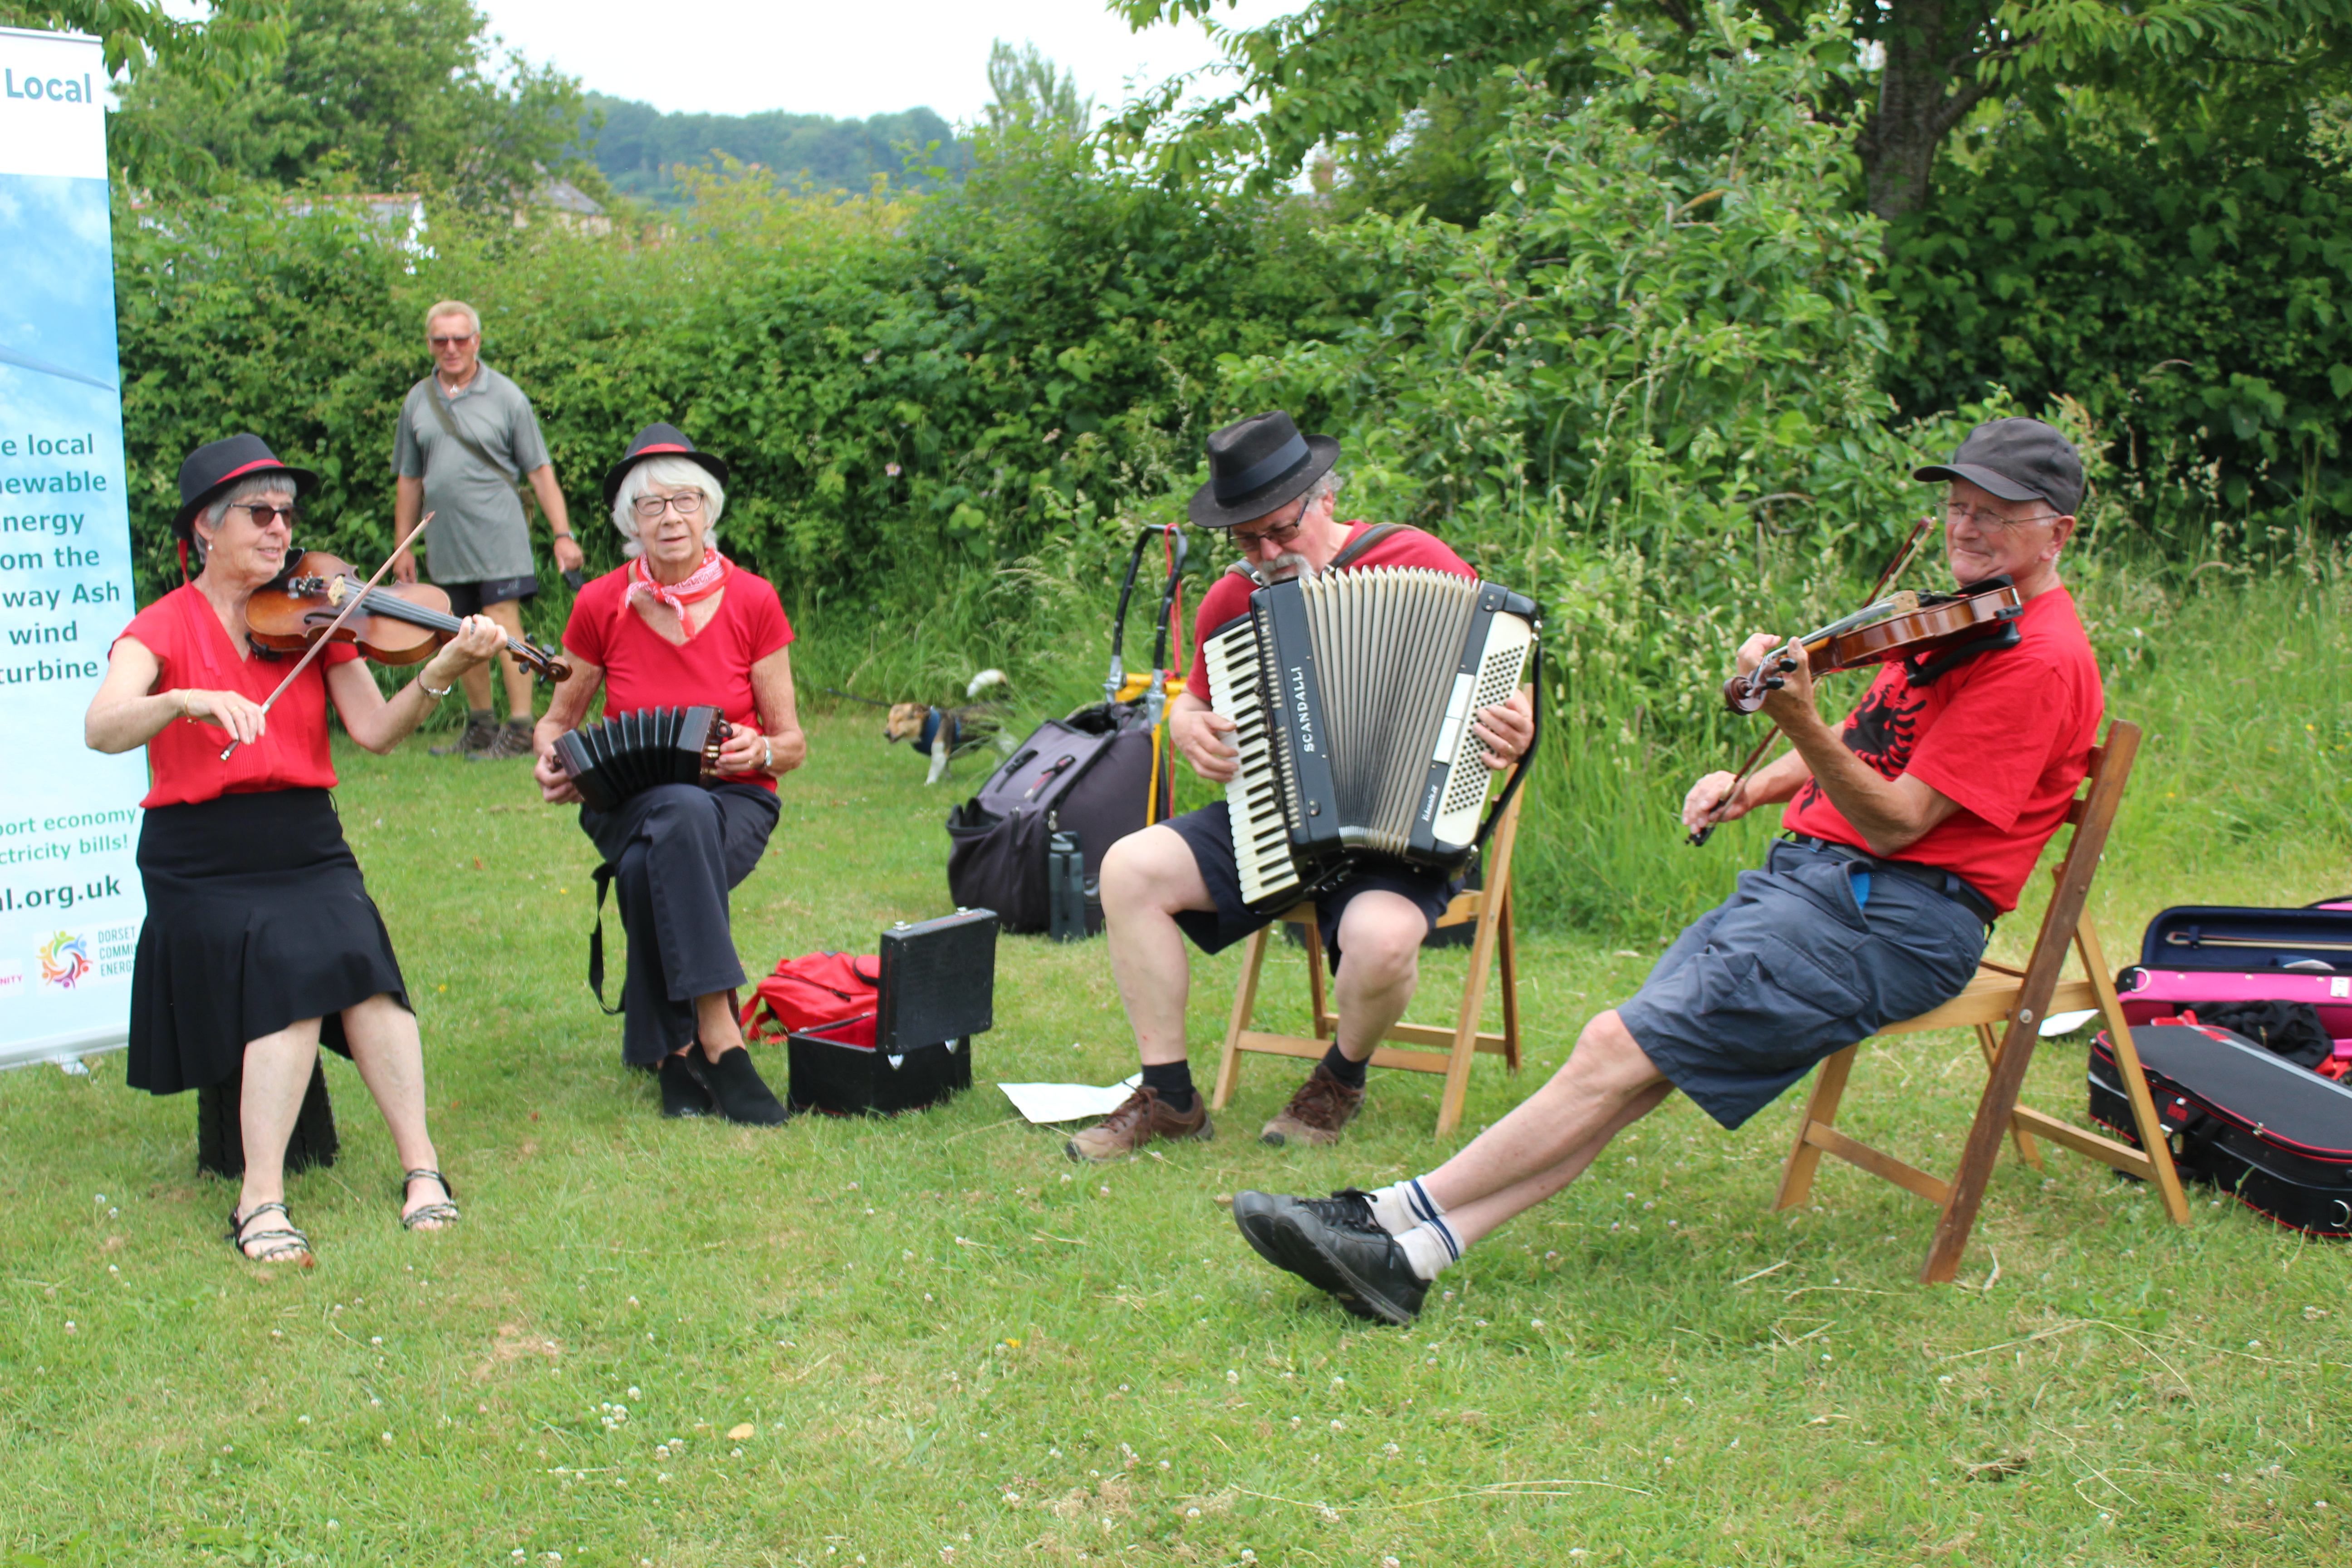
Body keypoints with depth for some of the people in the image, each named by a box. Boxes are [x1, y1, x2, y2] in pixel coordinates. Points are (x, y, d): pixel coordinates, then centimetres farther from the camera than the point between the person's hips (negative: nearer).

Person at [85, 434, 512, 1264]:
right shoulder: (165, 626, -1)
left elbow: (375, 730, -4)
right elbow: (101, 728, -19)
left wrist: (444, 671, -20)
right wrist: (189, 701, -38)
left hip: (309, 852, 3)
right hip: (203, 869, -3)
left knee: (354, 953, -26)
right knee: (292, 967, -28)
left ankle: (422, 1166, -25)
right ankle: (262, 1202, -25)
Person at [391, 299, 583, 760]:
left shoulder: (505, 396, 1)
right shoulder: (417, 401, 12)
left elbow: (540, 471, 0)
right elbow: (409, 479, 18)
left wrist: (563, 535, -7)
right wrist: (402, 545, 15)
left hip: (498, 535, -4)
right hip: (445, 543, 5)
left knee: (504, 626, -11)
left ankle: (520, 730, -10)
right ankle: (480, 727, 22)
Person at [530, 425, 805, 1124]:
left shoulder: (752, 601, -1)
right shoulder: (601, 605, 1)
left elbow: (792, 744, 3)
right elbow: (558, 719, 14)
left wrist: (758, 751, -19)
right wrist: (553, 761, -8)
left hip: (735, 803, 0)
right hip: (627, 803, 0)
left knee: (651, 866, -37)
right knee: (679, 815, -38)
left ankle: (673, 1046, -22)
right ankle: (718, 1039, -38)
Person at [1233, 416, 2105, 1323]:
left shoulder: (2040, 660, -11)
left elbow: (1895, 824, -18)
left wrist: (1802, 724, -33)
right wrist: (1752, 788, 9)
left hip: (1892, 922, -8)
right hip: (1813, 876, 8)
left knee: (1621, 1050, -18)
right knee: (1629, 1052, -9)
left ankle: (1394, 1222, -16)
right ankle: (1411, 1254, -18)